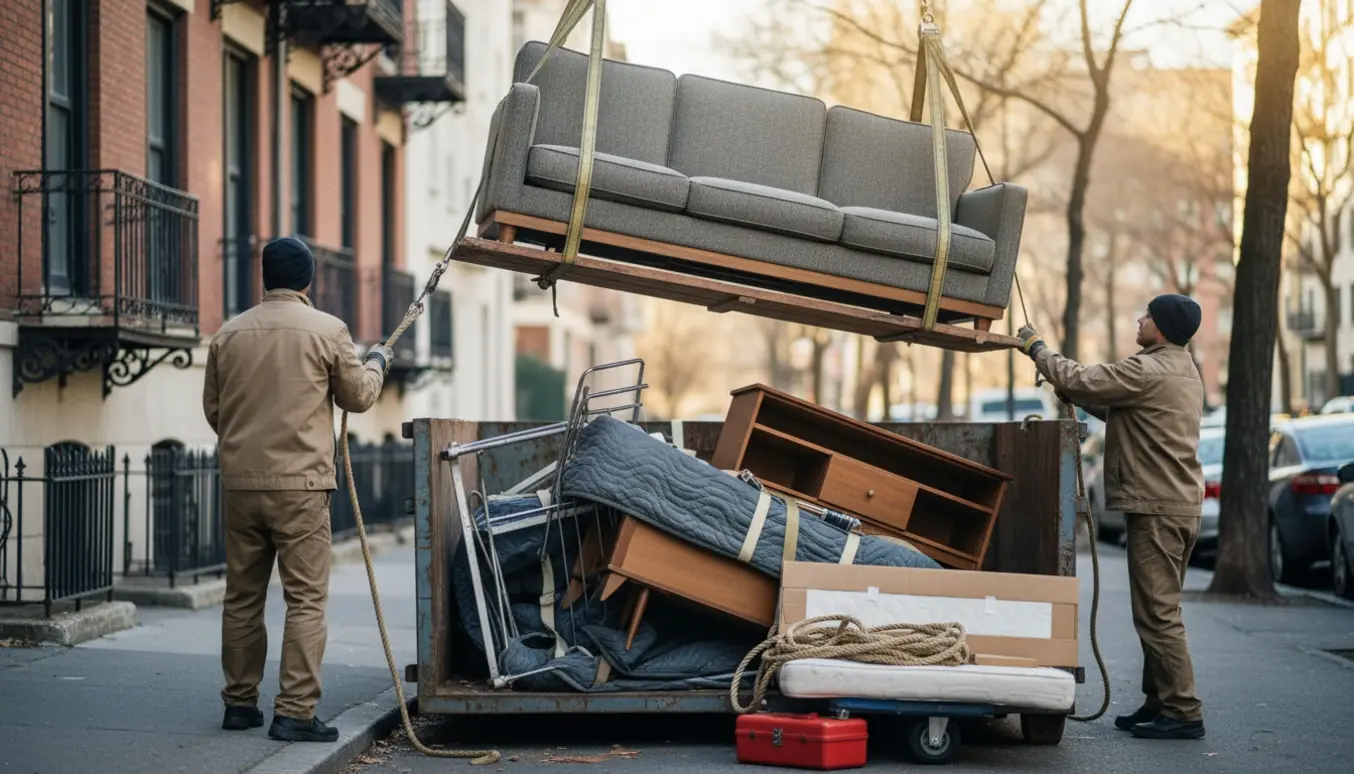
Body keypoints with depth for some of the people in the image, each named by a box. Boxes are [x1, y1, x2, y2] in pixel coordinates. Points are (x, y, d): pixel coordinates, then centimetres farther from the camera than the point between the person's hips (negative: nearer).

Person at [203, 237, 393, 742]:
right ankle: (295, 711, -6)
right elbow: (359, 396, 6)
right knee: (306, 600, -1)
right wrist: (376, 363, 26)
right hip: (299, 483, -4)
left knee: (242, 597, 14)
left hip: (240, 482, 5)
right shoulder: (326, 330, -5)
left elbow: (212, 407, 15)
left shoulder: (229, 335, 6)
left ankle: (240, 704, 21)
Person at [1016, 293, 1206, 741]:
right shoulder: (1184, 371, 17)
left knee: (1158, 612, -9)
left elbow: (1080, 380, -15)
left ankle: (1182, 712, -9)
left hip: (1158, 508, -11)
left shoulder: (1149, 371, -16)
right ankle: (1159, 703, 21)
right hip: (1183, 503, 11)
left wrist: (1037, 348, -1)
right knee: (1159, 610, 16)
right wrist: (1075, 395, 11)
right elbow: (1118, 409, 21)